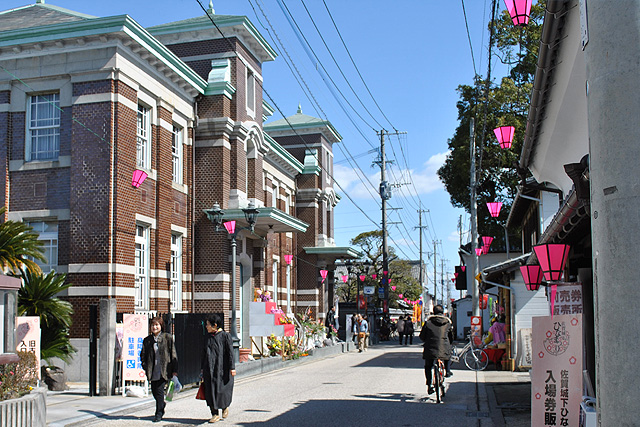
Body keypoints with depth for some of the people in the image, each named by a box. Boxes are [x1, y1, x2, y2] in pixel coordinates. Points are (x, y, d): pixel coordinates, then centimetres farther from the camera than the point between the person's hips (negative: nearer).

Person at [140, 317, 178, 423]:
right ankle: (162, 404, 37)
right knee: (154, 391, 8)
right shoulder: (147, 340, 9)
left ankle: (159, 413, 5)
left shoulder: (167, 337, 0)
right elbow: (143, 355, 14)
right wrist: (145, 367, 0)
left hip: (164, 369, -4)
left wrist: (174, 370, -2)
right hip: (153, 370, 4)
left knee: (159, 390, -8)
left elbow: (173, 354, 1)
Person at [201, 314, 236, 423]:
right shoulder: (208, 336, 11)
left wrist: (232, 368, -10)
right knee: (210, 390, 2)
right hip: (209, 368, 5)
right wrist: (202, 368, 16)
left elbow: (230, 352, -7)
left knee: (221, 389, -1)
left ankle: (225, 407, 27)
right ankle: (215, 414, 10)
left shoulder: (225, 335, -6)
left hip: (221, 368, -5)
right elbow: (204, 353, 17)